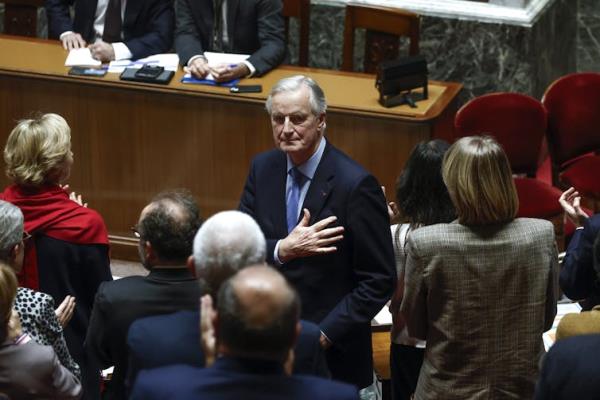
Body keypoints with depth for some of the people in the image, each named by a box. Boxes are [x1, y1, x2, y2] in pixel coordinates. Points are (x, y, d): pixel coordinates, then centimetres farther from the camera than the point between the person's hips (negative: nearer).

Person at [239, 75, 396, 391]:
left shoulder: (355, 185, -17)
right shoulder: (263, 168, 0)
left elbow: (379, 281, -14)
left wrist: (323, 335, -18)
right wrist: (282, 250, -21)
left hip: (332, 352, -4)